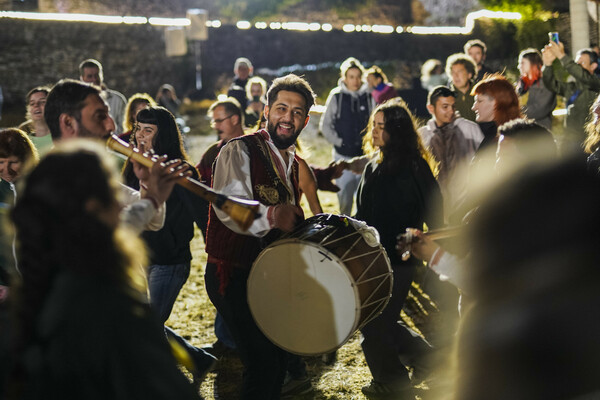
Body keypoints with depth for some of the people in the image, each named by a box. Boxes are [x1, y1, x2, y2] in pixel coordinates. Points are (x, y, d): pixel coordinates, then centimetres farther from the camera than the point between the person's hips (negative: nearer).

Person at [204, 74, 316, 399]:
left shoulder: (294, 164, 13)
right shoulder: (239, 151, -12)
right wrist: (269, 215, -46)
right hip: (233, 275, -8)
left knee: (279, 358, 14)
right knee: (263, 364, -12)